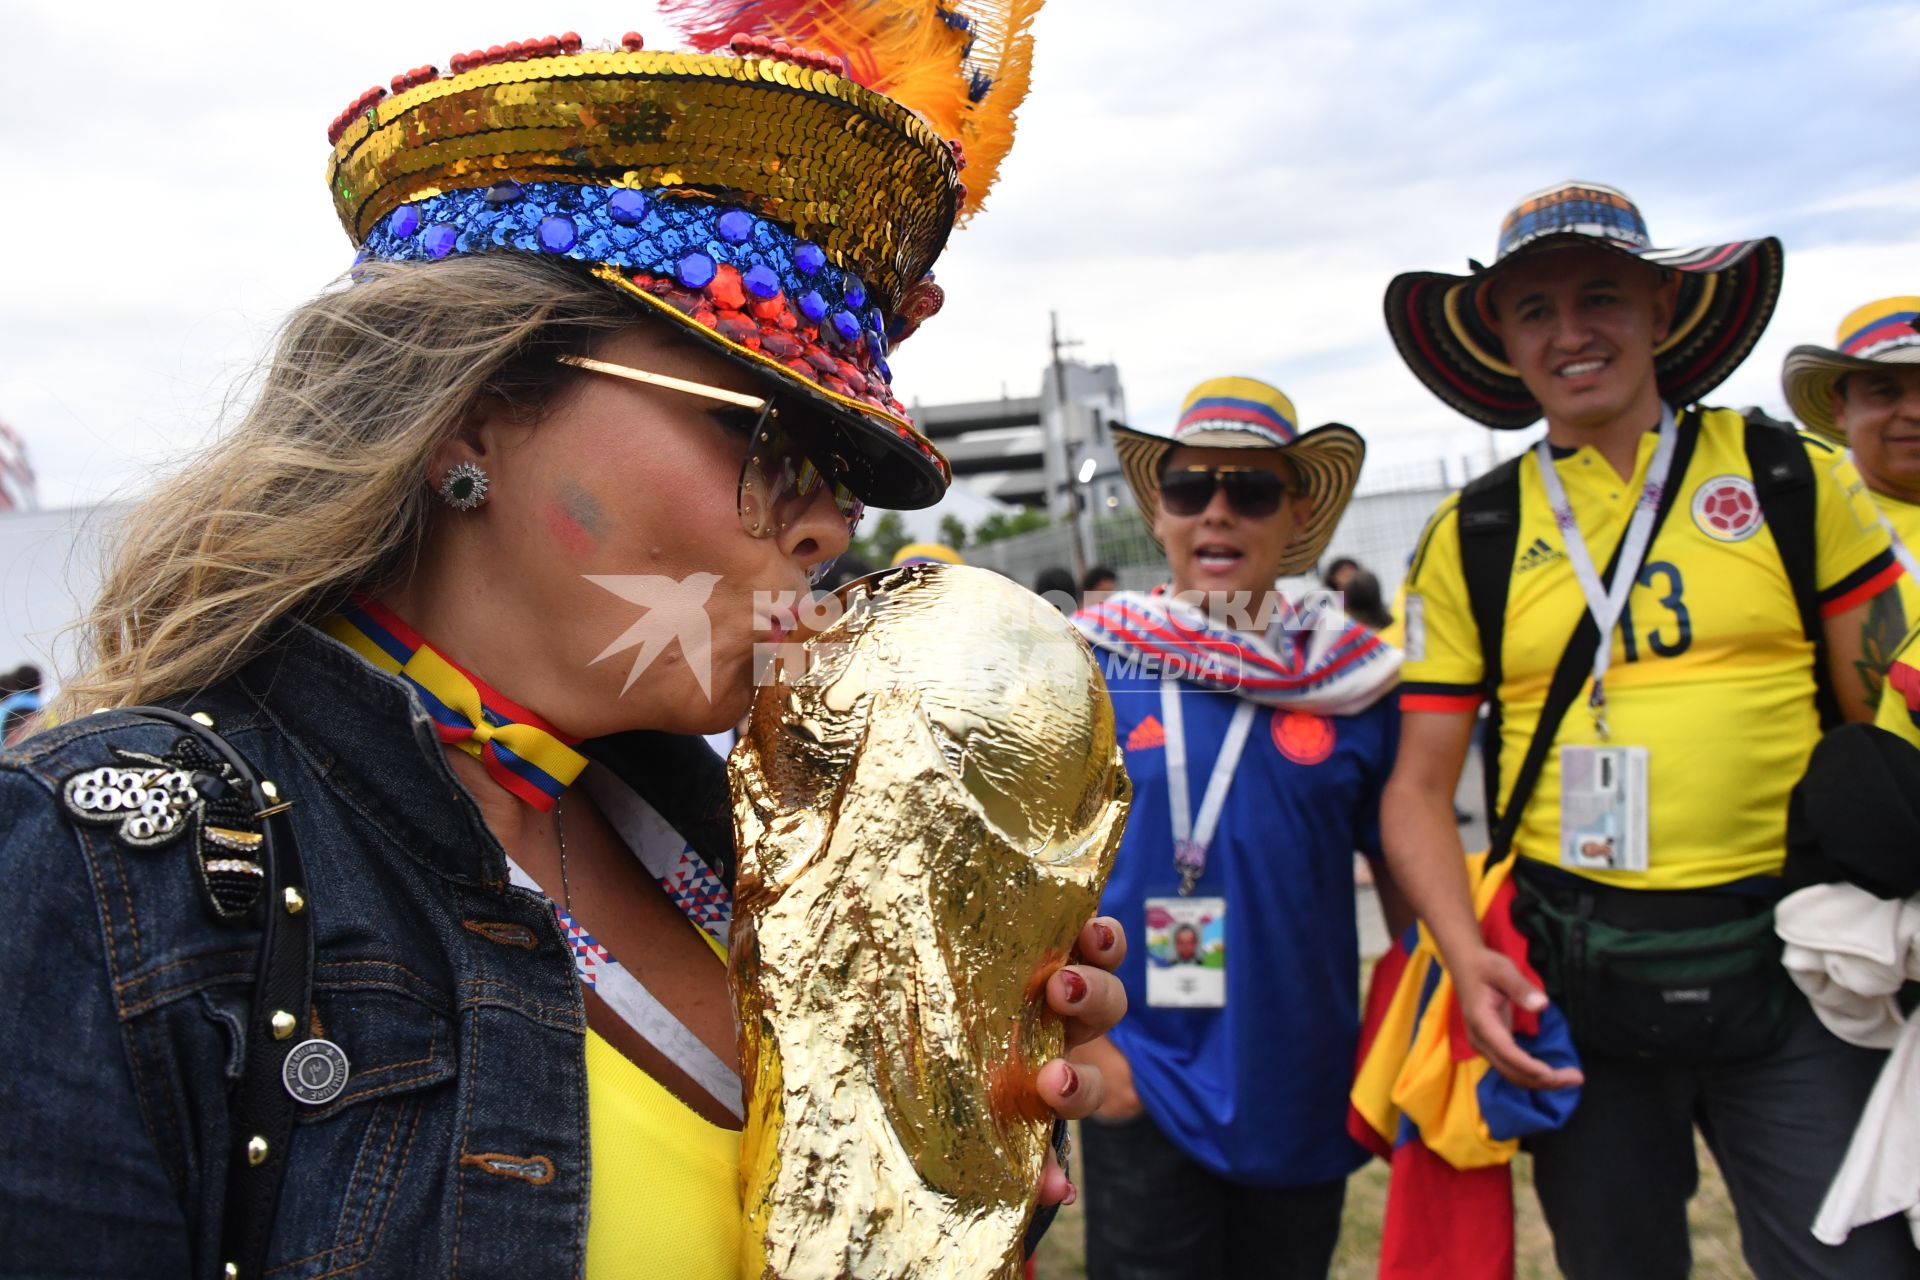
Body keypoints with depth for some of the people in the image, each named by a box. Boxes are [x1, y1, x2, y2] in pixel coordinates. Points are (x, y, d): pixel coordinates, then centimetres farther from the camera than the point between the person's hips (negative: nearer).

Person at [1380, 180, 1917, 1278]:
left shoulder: (1796, 478, 1)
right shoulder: (1471, 537, 1)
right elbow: (1419, 787, 0)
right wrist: (1466, 955, -15)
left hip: (1785, 962, -1)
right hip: (1576, 978, 1)